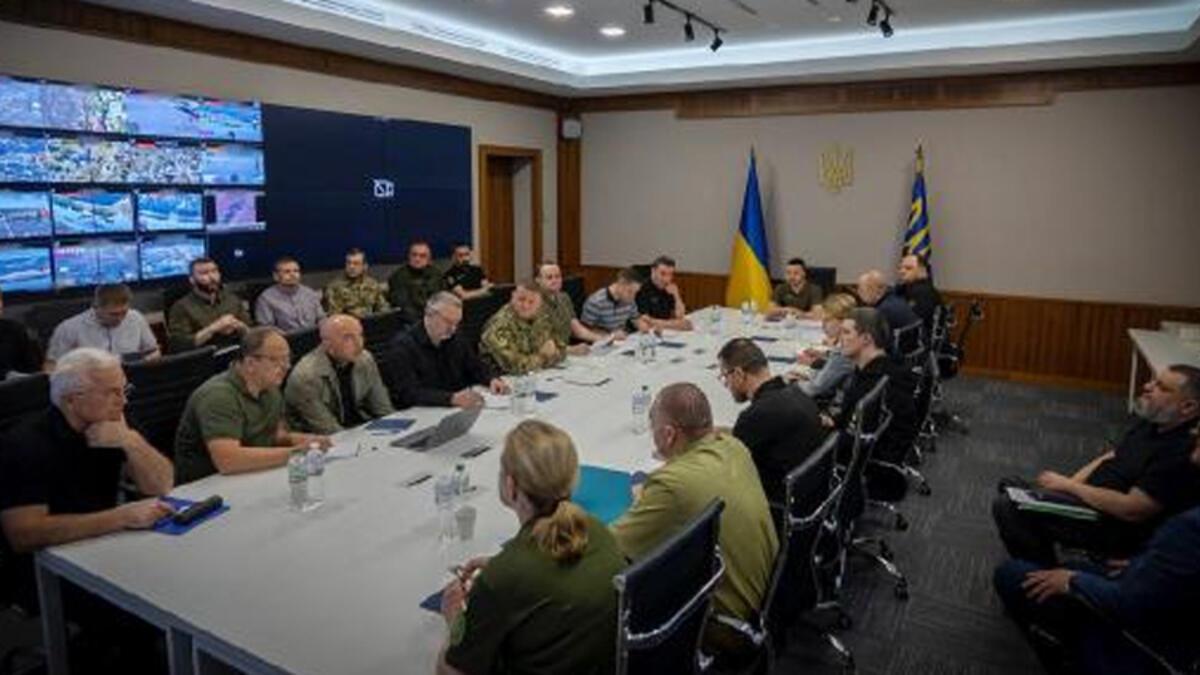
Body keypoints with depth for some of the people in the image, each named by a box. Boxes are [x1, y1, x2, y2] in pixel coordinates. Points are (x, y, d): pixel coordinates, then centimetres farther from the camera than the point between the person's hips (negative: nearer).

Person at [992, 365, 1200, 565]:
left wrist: (1068, 485, -17)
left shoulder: (1183, 454, -25)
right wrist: (1068, 485, -1)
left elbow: (1132, 510, -28)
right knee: (1010, 486, 12)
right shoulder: (1152, 422, 5)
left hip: (1115, 527, -10)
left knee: (1007, 507, -21)